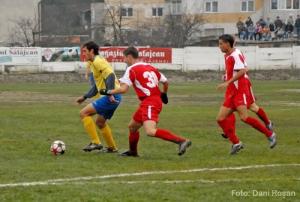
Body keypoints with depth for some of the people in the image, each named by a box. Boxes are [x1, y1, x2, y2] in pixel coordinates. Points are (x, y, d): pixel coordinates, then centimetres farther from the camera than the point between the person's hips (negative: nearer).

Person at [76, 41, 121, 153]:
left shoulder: (98, 61, -10)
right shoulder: (94, 63, 21)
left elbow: (110, 76, -23)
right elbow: (98, 85, 30)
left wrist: (110, 94, -30)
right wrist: (84, 97, 29)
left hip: (111, 97, -10)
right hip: (113, 97, 10)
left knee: (84, 113, -11)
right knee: (100, 122, 25)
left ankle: (95, 143, -12)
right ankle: (112, 147, 33)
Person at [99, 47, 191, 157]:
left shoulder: (131, 69, -6)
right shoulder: (150, 67, 17)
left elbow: (123, 89, -14)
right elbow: (165, 82, 22)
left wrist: (108, 92, 0)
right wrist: (163, 94, 40)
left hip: (149, 103, -9)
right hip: (157, 100, 9)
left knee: (151, 131, -25)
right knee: (132, 126, 24)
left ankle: (181, 140, -32)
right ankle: (133, 151, 40)